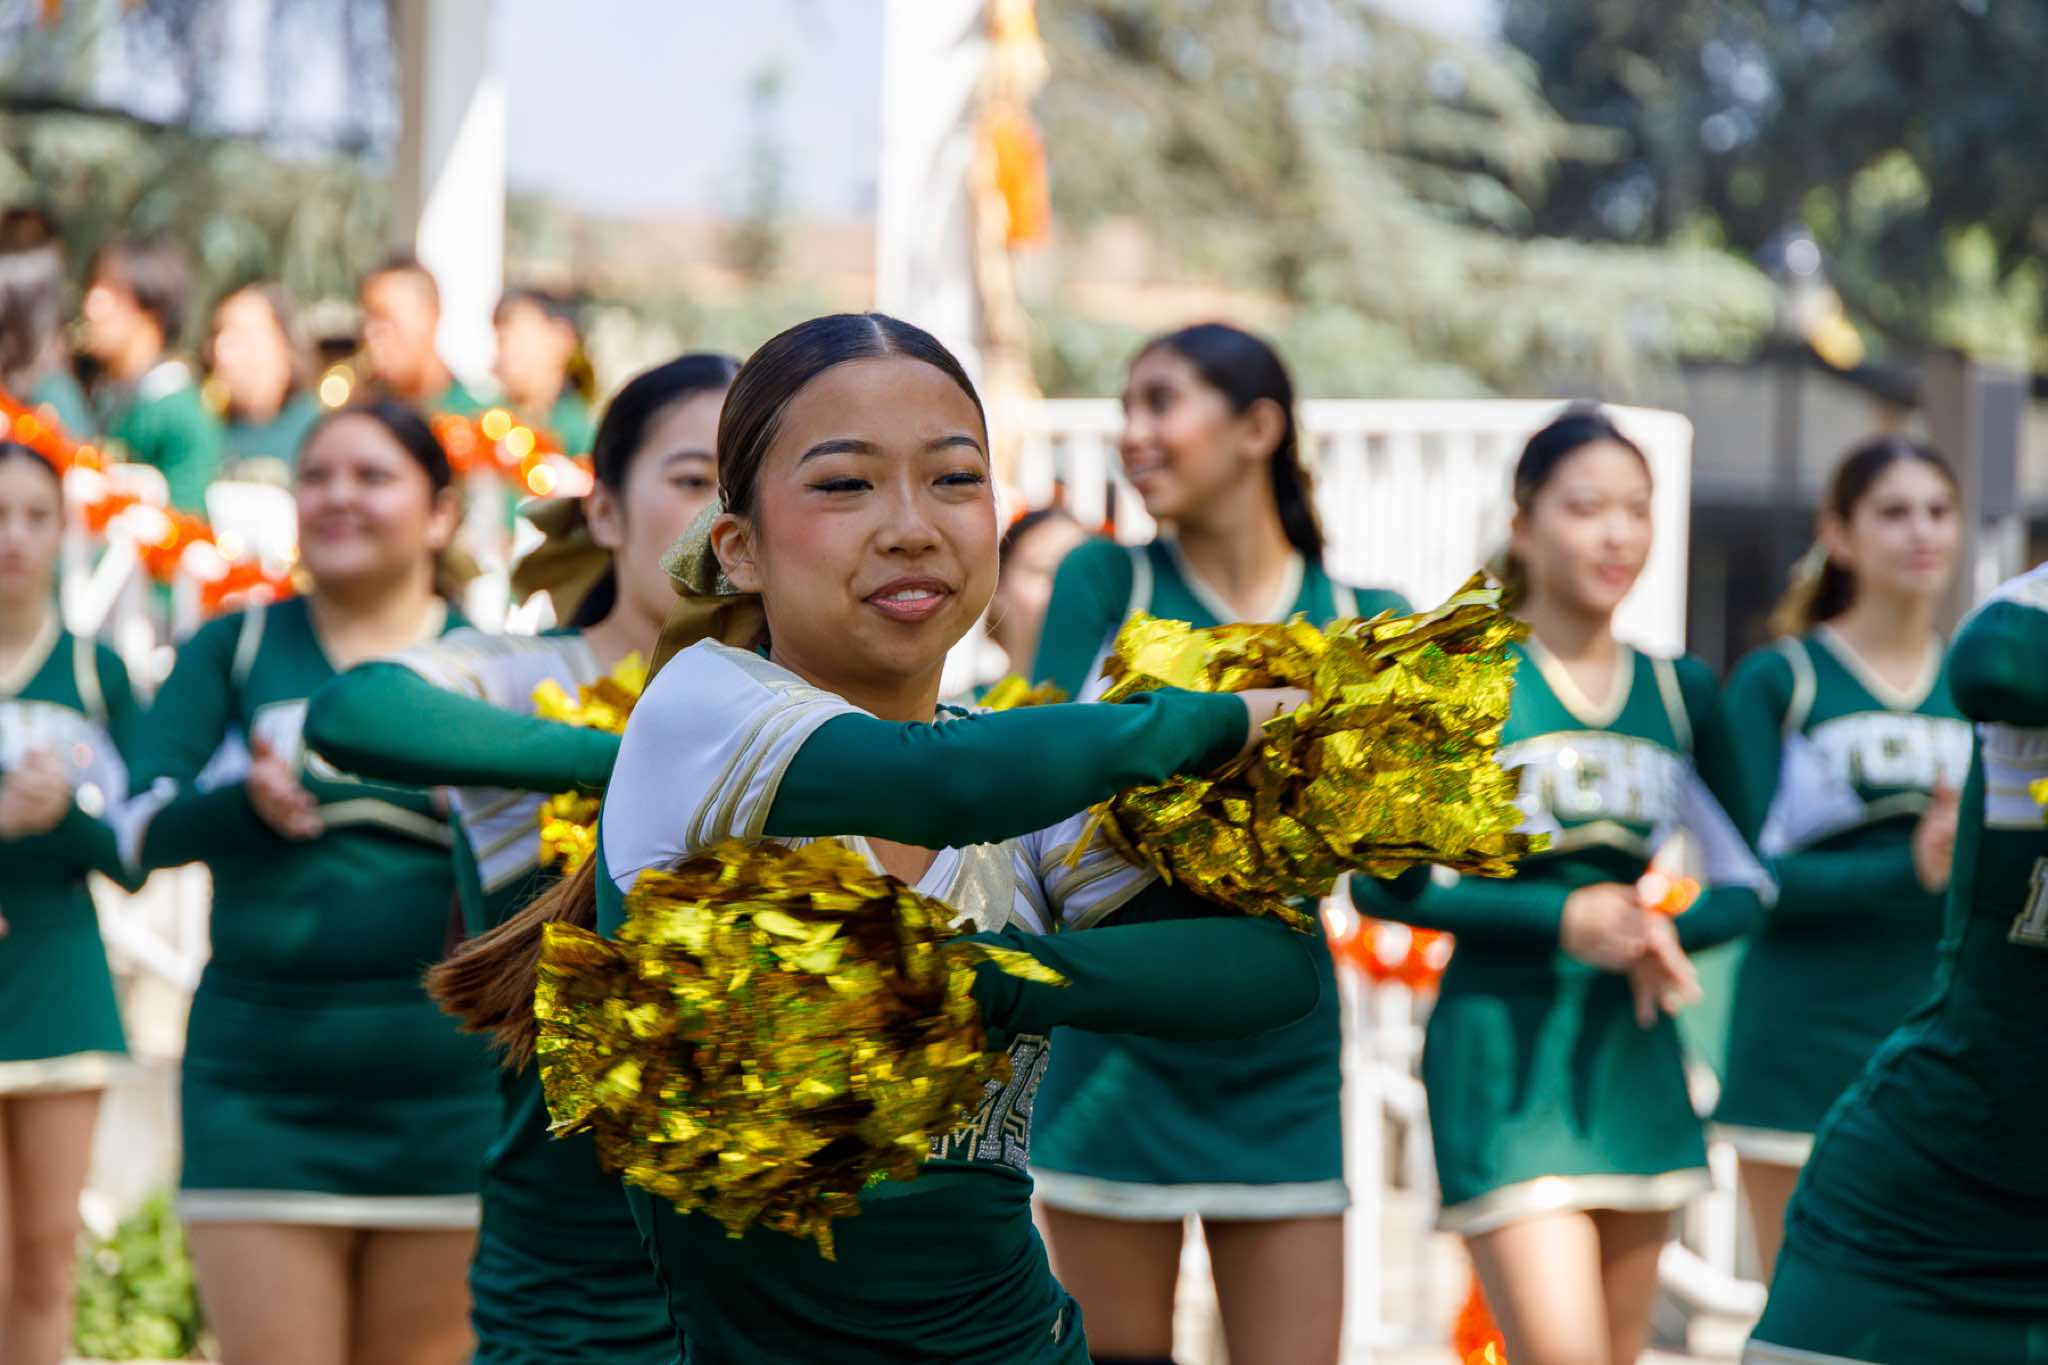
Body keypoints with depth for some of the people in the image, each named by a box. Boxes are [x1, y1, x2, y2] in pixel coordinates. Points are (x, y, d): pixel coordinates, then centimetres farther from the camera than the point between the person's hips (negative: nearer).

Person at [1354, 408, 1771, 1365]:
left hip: (1637, 1059, 6)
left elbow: (1745, 883, 14)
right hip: (1503, 1053, -5)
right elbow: (1383, 880, -9)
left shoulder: (1679, 693, 10)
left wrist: (1668, 929, -8)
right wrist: (1562, 917, -16)